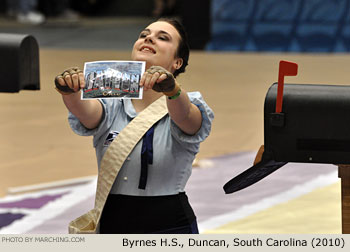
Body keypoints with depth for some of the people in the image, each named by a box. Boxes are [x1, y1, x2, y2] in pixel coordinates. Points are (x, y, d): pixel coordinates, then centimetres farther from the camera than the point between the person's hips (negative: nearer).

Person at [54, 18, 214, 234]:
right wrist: (70, 92, -37)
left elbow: (184, 116, -23)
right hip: (111, 225, 2)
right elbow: (86, 111, -15)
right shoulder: (113, 106, 6)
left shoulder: (190, 105, 0)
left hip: (170, 226, -2)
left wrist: (171, 88, -45)